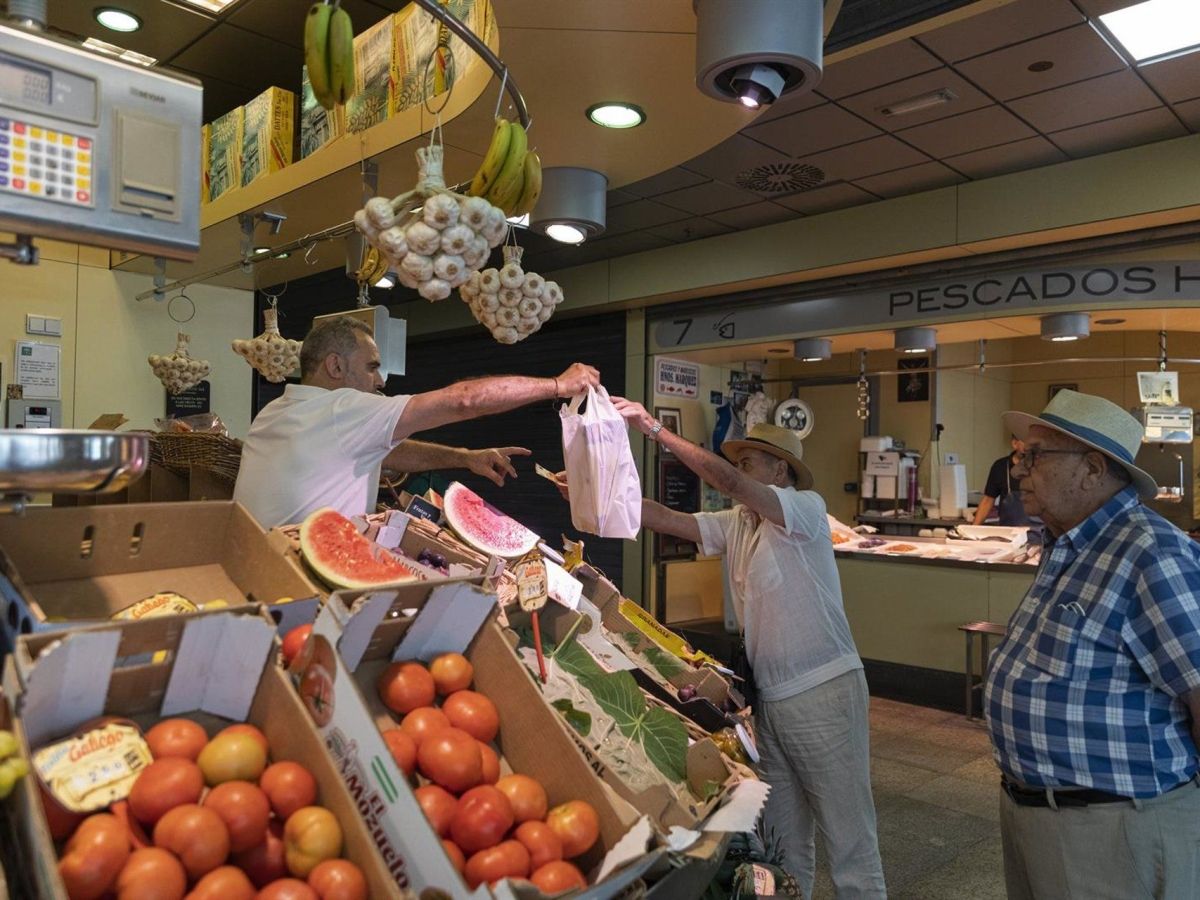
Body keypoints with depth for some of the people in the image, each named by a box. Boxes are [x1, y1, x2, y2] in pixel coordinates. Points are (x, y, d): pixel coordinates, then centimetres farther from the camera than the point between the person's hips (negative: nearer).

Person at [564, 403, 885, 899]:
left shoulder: (807, 506, -12)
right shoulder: (736, 524, 9)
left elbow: (728, 481, -26)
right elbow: (666, 519, 4)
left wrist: (654, 429, -26)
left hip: (823, 691, -7)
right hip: (770, 696, 7)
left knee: (848, 833, 4)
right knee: (782, 835, 17)